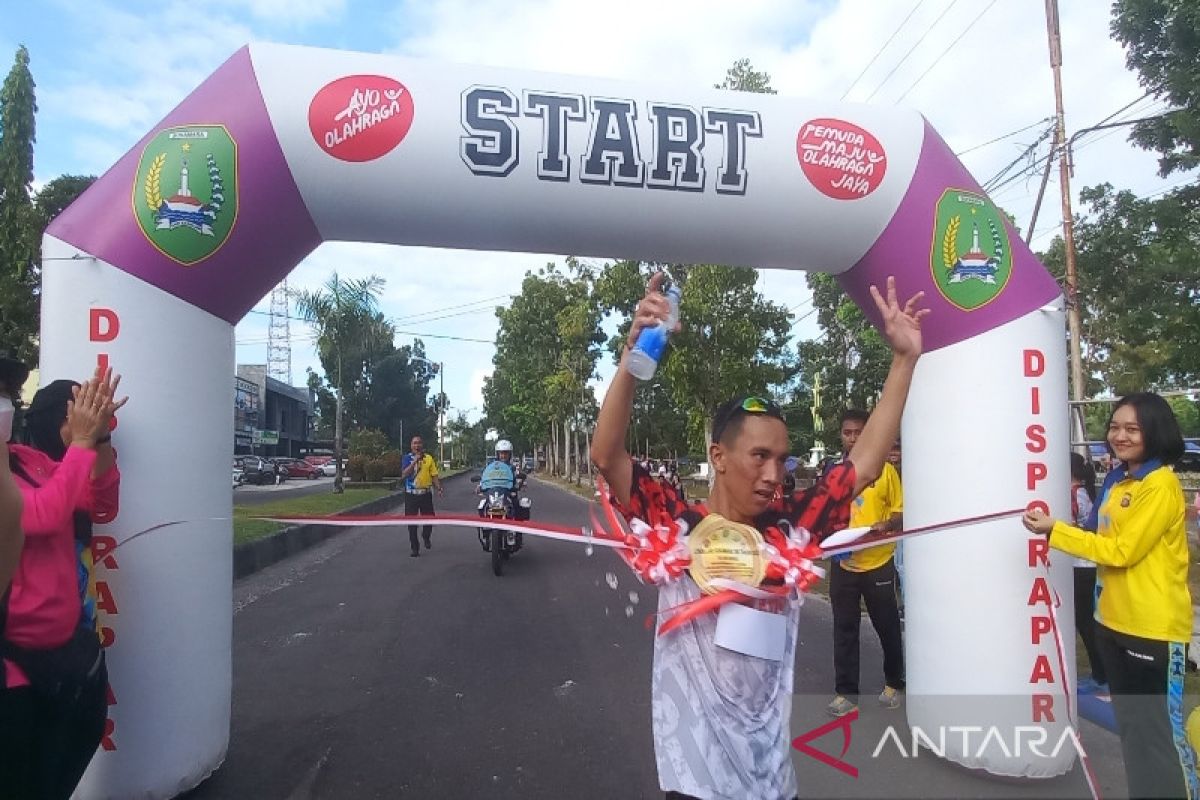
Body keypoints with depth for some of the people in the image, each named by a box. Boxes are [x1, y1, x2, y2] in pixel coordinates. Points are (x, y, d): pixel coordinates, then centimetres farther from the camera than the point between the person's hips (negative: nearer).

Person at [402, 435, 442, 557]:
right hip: (411, 494, -1)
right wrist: (415, 461, -19)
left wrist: (439, 488, -12)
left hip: (426, 493, 1)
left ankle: (426, 537, 38)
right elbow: (404, 474, -14)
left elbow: (434, 475, 3)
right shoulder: (407, 458, -1)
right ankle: (415, 548, 10)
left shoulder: (429, 458, 3)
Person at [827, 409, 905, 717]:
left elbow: (900, 510, -1)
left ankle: (893, 683, 33)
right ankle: (846, 692, 17)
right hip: (843, 563, 2)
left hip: (878, 563, -2)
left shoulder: (885, 469, -3)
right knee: (844, 629, 7)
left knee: (887, 627, 11)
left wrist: (887, 525, -20)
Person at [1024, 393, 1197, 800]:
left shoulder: (1161, 484, -16)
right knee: (1129, 725, 19)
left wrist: (1054, 530, -18)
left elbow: (1122, 551, -19)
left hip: (1153, 627, -9)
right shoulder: (1117, 480, 10)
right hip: (1114, 620, 9)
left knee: (1158, 729, -1)